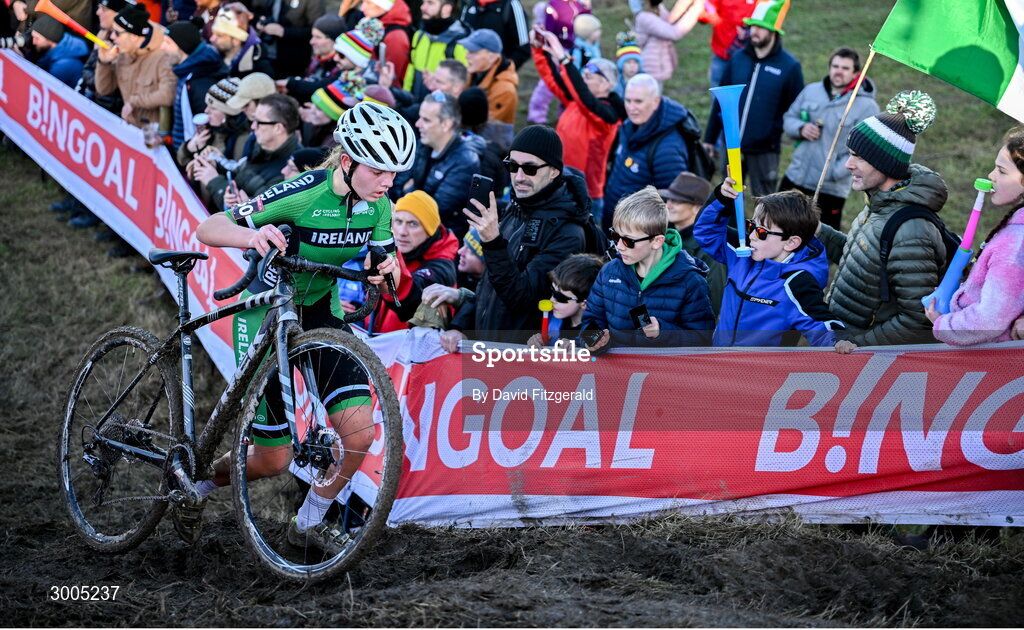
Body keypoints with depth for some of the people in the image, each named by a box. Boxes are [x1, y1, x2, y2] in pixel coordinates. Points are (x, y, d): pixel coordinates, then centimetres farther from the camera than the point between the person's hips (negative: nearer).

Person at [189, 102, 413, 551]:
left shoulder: (378, 206, -9)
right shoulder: (304, 194, -27)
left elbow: (389, 271, -1)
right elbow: (207, 229, -27)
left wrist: (386, 271, -26)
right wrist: (252, 235, -49)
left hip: (319, 313, 5)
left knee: (360, 431, -13)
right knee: (272, 461, -2)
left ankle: (308, 523, 12)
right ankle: (196, 484, 30)